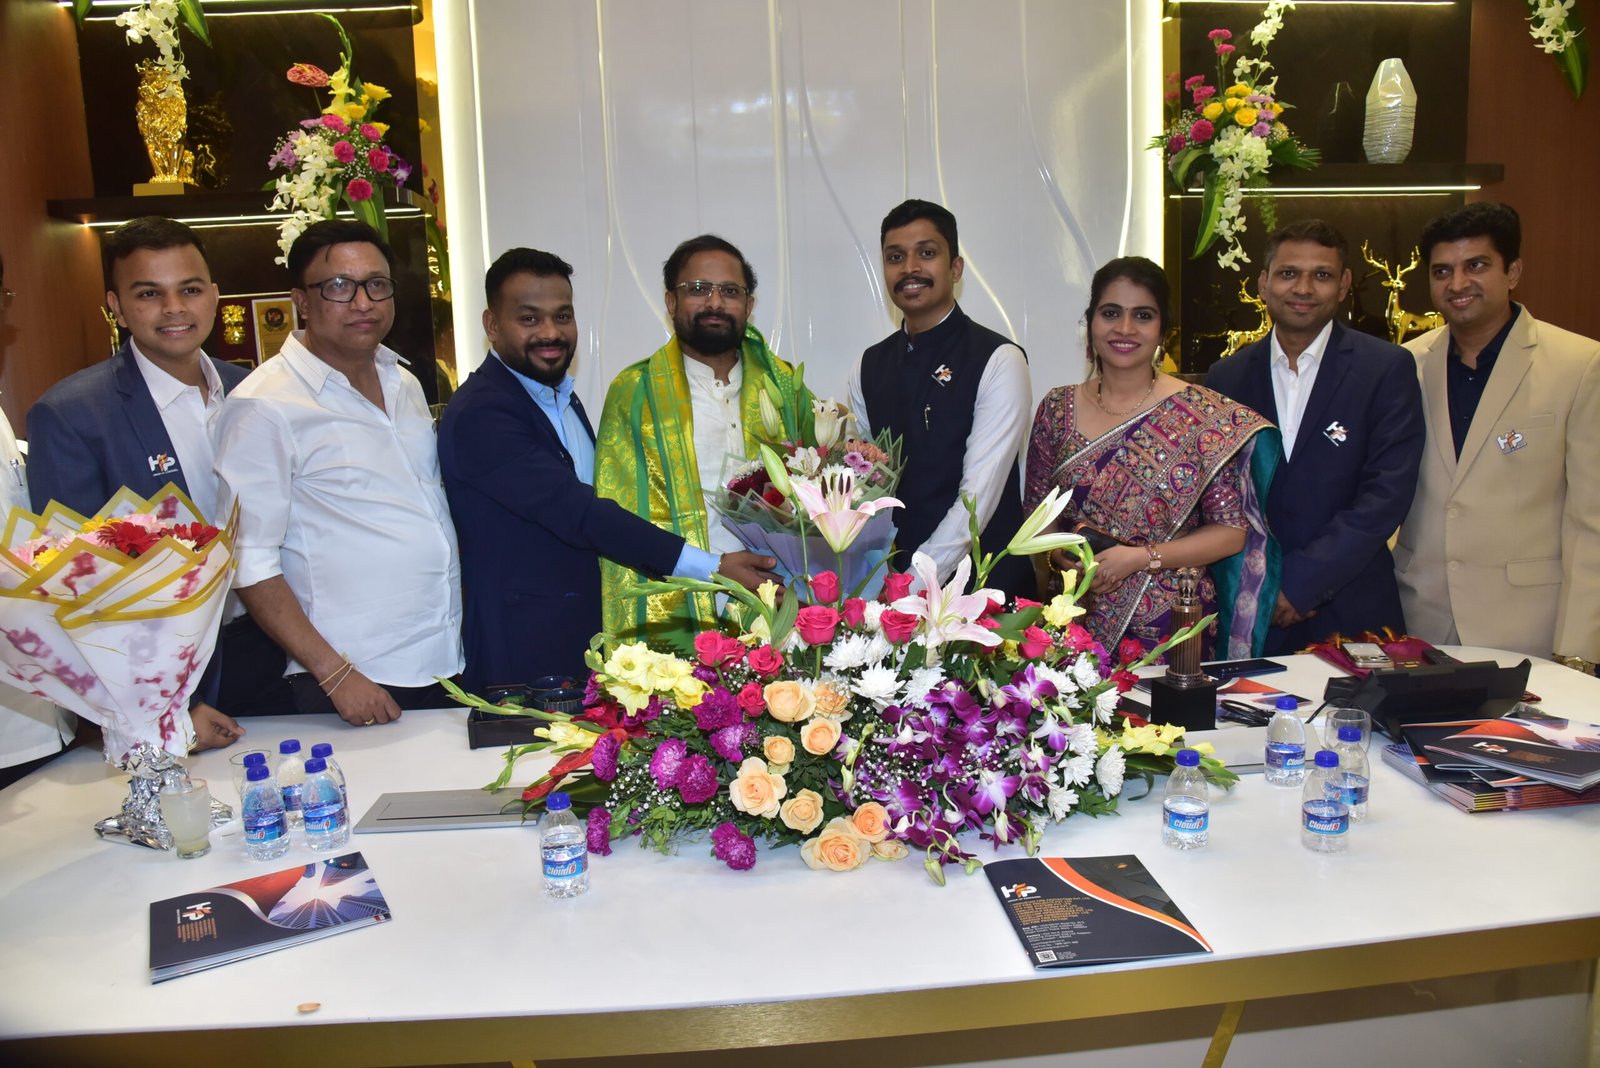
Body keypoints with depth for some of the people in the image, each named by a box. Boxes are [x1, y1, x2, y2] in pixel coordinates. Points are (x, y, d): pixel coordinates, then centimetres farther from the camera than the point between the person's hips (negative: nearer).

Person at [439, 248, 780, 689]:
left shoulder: (561, 396, 12)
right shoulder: (480, 413, -18)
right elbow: (576, 512, -26)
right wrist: (711, 566, -29)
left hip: (587, 638, 8)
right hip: (523, 655, -8)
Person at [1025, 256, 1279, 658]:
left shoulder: (1205, 414, -5)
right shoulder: (1058, 410, 3)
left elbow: (1232, 531, -5)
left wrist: (1141, 558, -16)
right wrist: (1061, 554, -13)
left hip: (1172, 625, -2)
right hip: (1077, 621, 2)